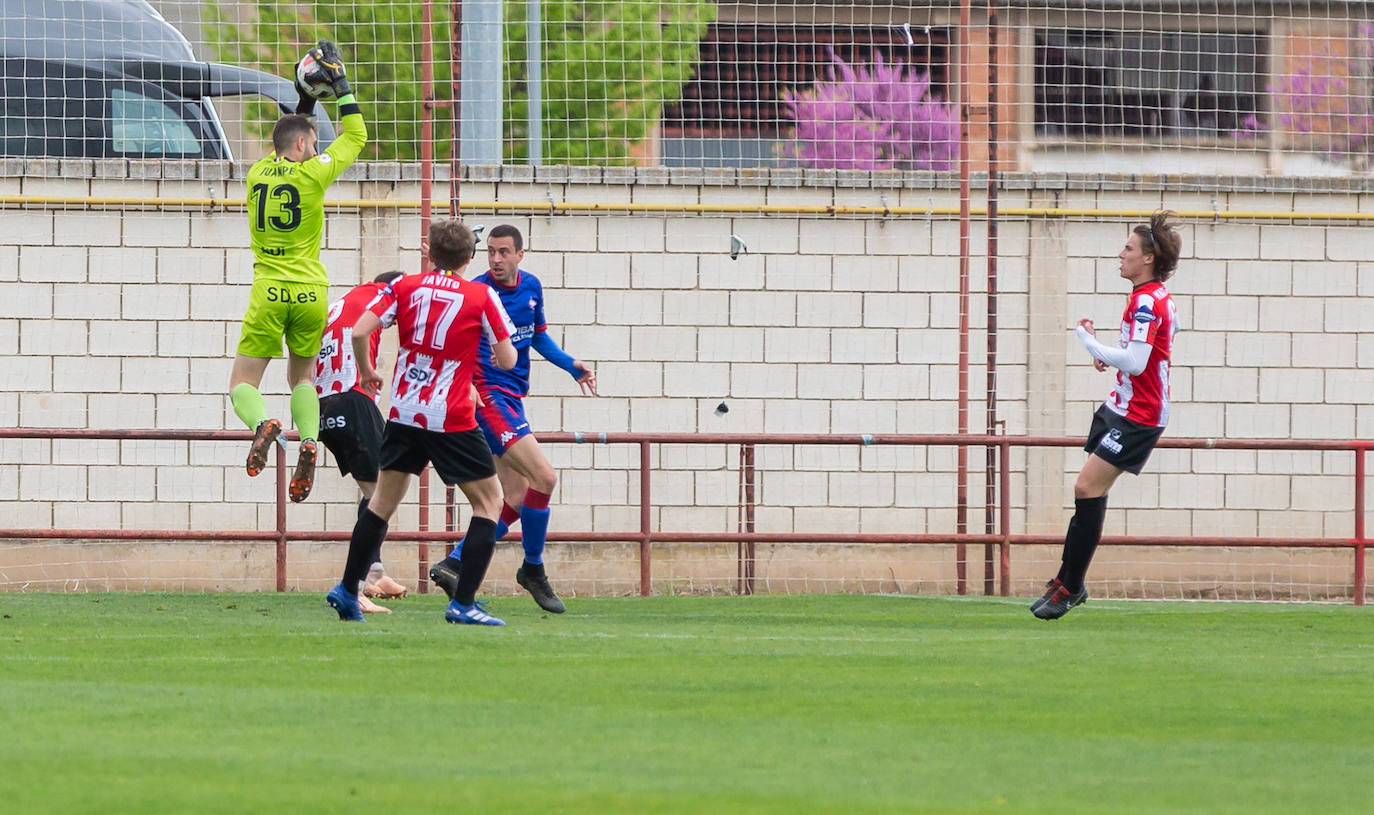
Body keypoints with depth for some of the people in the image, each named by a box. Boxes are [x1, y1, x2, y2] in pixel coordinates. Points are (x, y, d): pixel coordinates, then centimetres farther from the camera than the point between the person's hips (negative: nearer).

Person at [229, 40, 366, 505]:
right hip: (311, 292, 0)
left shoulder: (258, 173, 6)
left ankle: (262, 423, -30)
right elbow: (355, 136, 9)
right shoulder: (312, 174, -4)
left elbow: (287, 149, 28)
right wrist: (340, 87, 14)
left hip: (269, 293, 0)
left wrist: (305, 99, 29)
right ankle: (308, 441, -7)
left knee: (243, 383, 3)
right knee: (302, 376, 19)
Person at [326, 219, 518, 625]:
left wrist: (367, 372, 14)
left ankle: (347, 591, 20)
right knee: (489, 501, 6)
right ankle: (463, 603, -4)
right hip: (451, 419, -4)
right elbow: (507, 360, -4)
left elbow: (359, 332, -5)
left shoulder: (405, 287, 3)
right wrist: (502, 350, 20)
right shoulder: (481, 297, -4)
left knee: (383, 500, 18)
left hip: (404, 411, 4)